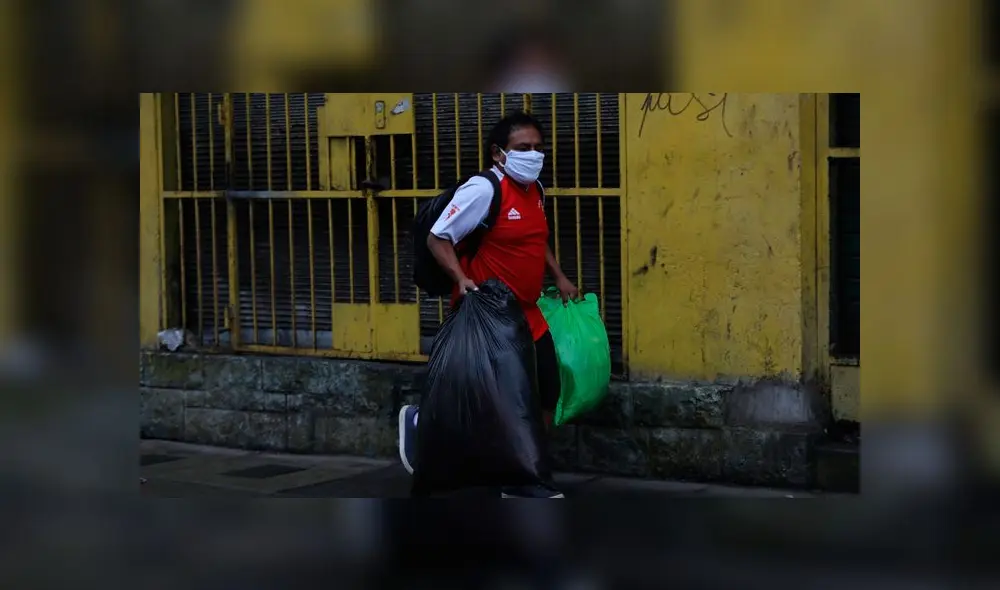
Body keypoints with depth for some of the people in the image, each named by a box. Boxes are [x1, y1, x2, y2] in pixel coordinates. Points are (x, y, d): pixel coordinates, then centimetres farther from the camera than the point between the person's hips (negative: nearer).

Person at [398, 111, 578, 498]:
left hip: (527, 316, 9)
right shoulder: (483, 190, -18)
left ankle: (521, 479, 20)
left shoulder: (534, 189, 9)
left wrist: (559, 278, 19)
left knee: (547, 395, 8)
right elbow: (437, 239, -16)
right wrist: (462, 279, -28)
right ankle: (420, 420, 23)